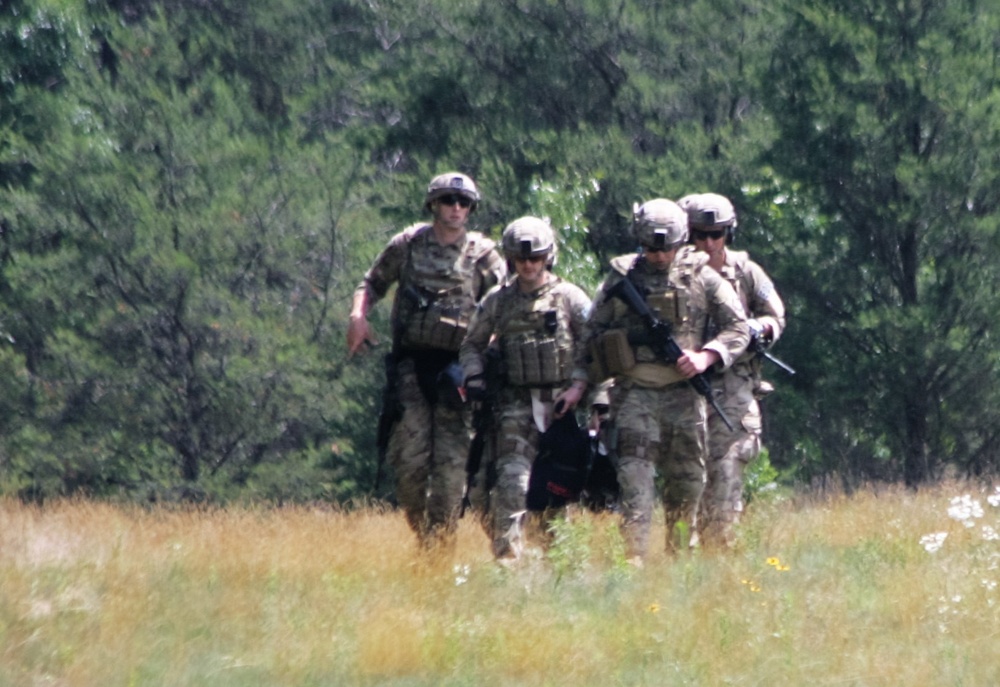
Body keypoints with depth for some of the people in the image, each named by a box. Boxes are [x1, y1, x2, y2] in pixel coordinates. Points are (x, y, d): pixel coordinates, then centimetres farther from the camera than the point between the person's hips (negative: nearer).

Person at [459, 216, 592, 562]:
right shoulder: (497, 301, 8)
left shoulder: (570, 298, 3)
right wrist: (473, 376, 0)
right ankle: (507, 556, -18)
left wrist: (578, 387, -10)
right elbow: (472, 344, 18)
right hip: (517, 404, 0)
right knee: (512, 481, -14)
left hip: (561, 403, 0)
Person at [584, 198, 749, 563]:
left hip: (683, 392, 1)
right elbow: (593, 332, 14)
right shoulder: (621, 278, 6)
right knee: (634, 479, -13)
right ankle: (633, 560, -18)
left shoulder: (701, 277, 6)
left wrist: (705, 356, -9)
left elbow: (738, 328, 6)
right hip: (634, 393, -1)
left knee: (687, 482, 7)